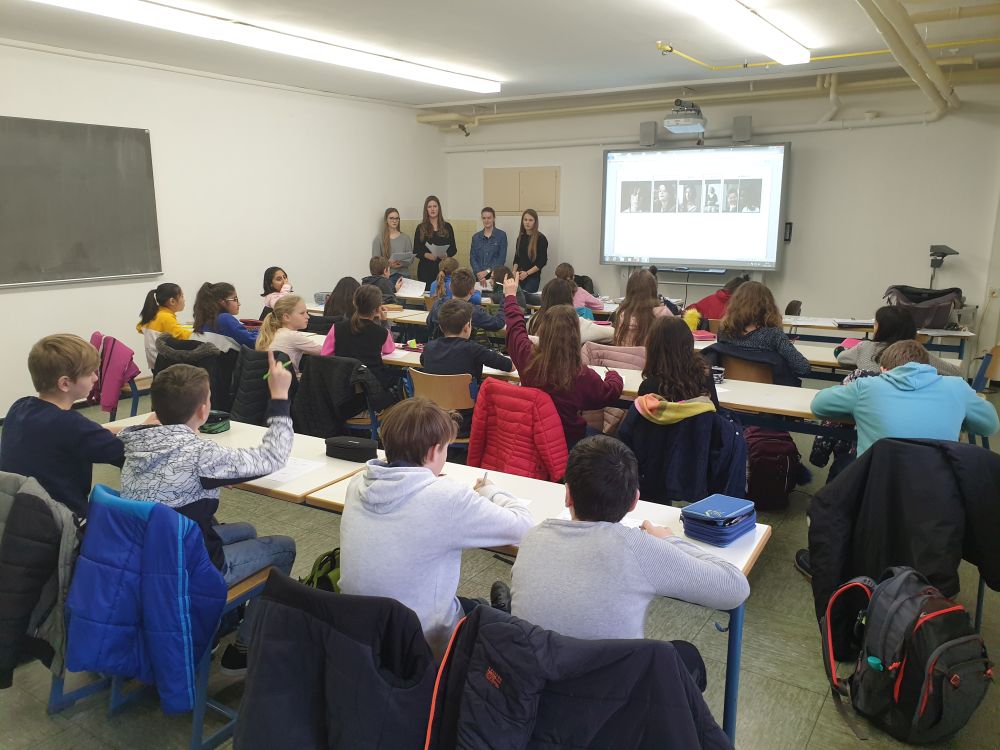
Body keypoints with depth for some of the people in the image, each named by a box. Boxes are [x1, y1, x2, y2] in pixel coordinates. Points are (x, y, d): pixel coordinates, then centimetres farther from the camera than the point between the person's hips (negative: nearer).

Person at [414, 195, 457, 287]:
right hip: (426, 269, 0)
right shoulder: (421, 228, 8)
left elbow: (453, 249, 9)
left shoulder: (447, 227, 10)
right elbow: (416, 251, 4)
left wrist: (446, 255, -11)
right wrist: (426, 255, -15)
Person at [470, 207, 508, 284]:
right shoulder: (476, 237, 10)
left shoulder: (501, 235, 2)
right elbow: (472, 258, 4)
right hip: (479, 276, 2)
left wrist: (487, 271, -15)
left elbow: (502, 258, -5)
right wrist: (479, 273, -13)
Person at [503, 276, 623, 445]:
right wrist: (613, 376, 16)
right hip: (568, 440, -4)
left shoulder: (528, 357, -20)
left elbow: (515, 326, 1)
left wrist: (510, 296, 20)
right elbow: (611, 393, -8)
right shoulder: (582, 376, -28)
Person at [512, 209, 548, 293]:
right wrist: (514, 271, -1)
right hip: (519, 277, 4)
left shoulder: (541, 238, -5)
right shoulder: (521, 237, 11)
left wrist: (527, 273, -12)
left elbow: (542, 261, -8)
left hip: (533, 277, -4)